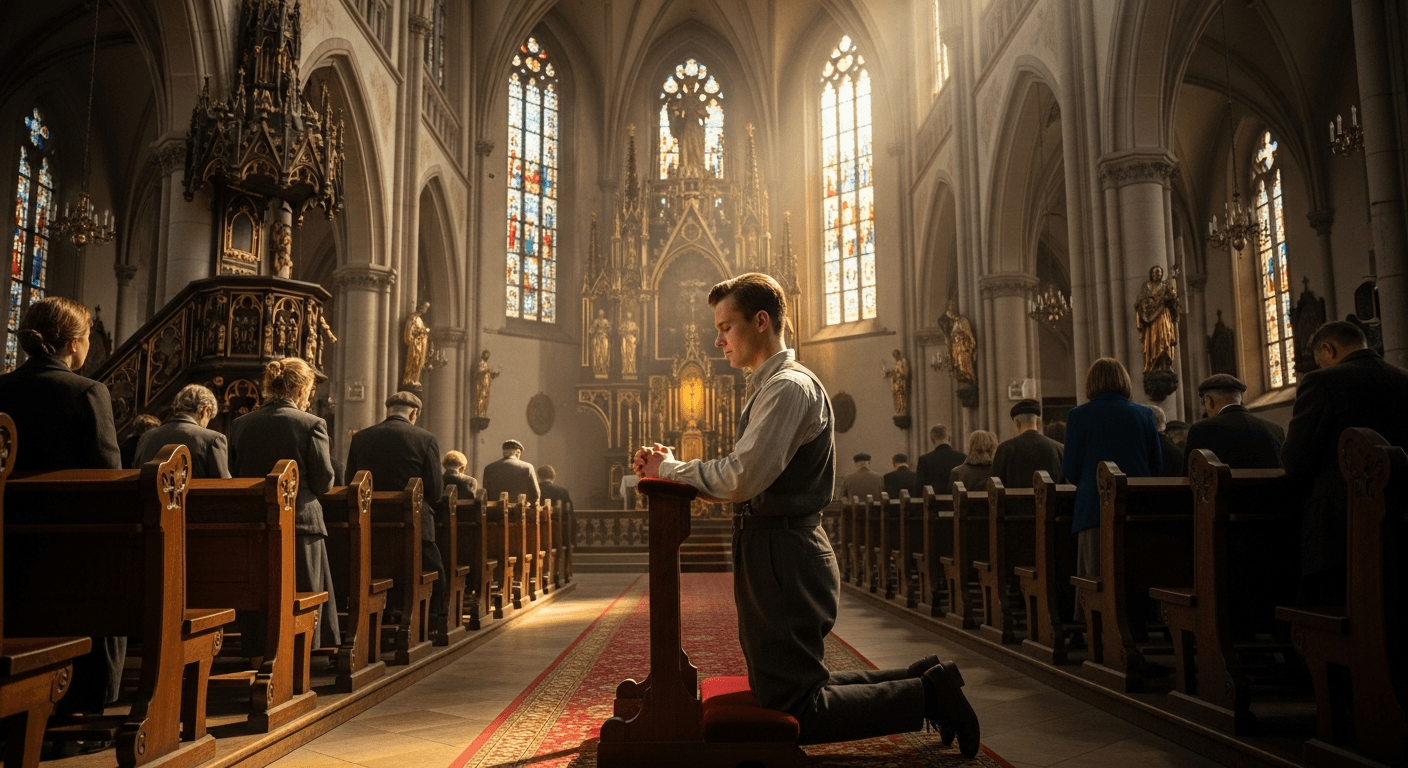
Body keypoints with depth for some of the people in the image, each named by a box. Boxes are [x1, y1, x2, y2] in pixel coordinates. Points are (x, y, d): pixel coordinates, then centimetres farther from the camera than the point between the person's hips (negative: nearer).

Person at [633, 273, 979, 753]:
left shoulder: (788, 387, -15)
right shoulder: (769, 387, 17)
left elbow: (741, 478, -26)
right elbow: (747, 483, 14)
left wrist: (670, 469, -12)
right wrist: (670, 469, 1)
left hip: (783, 556, -10)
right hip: (773, 552, 10)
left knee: (790, 714, -3)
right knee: (778, 693, 20)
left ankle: (926, 694, 6)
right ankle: (919, 680, 24)